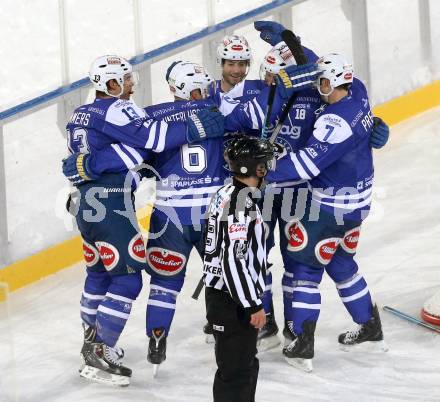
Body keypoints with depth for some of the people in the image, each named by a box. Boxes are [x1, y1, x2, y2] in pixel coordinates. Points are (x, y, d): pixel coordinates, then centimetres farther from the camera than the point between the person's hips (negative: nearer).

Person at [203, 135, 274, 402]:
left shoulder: (227, 194, 10)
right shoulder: (242, 201, -20)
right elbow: (233, 259, -25)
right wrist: (253, 306, -21)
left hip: (225, 297, 10)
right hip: (234, 303, -10)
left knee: (247, 365, 21)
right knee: (235, 372, -4)